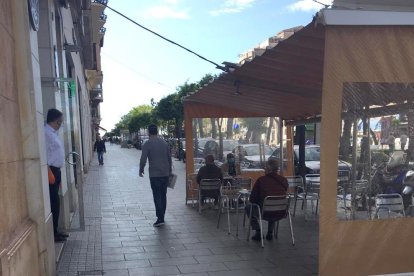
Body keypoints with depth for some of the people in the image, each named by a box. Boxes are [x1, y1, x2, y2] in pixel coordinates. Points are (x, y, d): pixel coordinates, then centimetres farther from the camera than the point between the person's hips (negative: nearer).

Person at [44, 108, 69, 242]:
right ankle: (52, 234, 6)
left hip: (56, 170, 10)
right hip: (50, 171, -10)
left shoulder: (54, 133, 15)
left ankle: (55, 231, 24)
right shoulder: (46, 132, -16)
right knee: (54, 202, -4)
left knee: (55, 202, 14)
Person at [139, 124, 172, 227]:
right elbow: (169, 158, 12)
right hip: (165, 173, 5)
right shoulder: (164, 143, 8)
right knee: (163, 195, 14)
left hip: (154, 174, -5)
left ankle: (160, 218, -9)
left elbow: (143, 159, -10)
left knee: (157, 196, -4)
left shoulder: (147, 144, -8)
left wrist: (141, 170, 5)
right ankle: (162, 216, 22)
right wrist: (170, 170, 22)